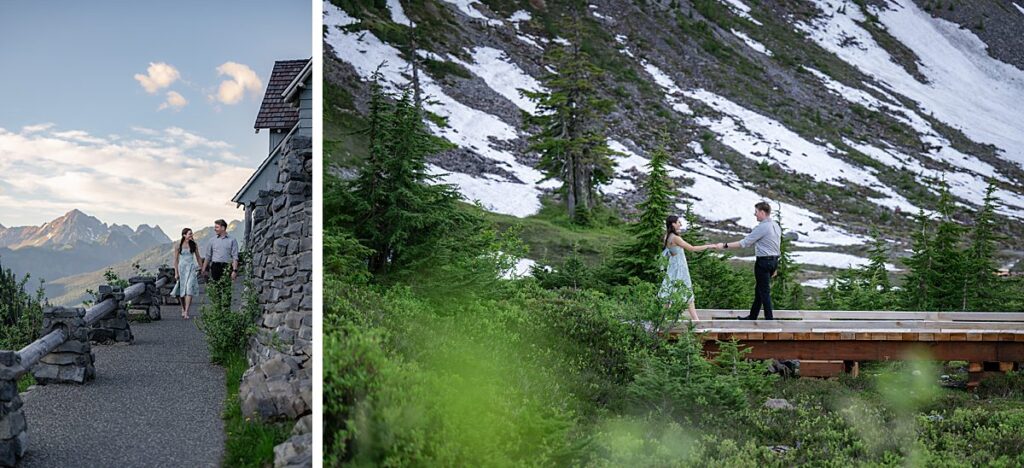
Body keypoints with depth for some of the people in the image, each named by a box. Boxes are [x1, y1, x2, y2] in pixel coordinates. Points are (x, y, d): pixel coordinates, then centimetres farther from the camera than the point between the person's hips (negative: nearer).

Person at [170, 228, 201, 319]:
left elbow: (198, 257, 12)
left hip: (191, 268, 0)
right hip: (182, 267, 0)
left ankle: (186, 312, -18)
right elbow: (176, 259, -1)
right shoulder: (178, 245, -3)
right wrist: (176, 273, -3)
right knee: (182, 291, 10)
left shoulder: (194, 244, 2)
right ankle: (183, 309, 30)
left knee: (189, 289, -14)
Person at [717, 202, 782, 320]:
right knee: (759, 289, 17)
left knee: (764, 292, -1)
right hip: (774, 261, 9)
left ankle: (769, 318, 2)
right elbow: (777, 246, 15)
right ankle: (752, 317, 26)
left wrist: (726, 245, -9)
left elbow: (745, 243, -16)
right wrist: (774, 268, 20)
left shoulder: (761, 227, -17)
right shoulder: (776, 226, 11)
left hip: (763, 261, -9)